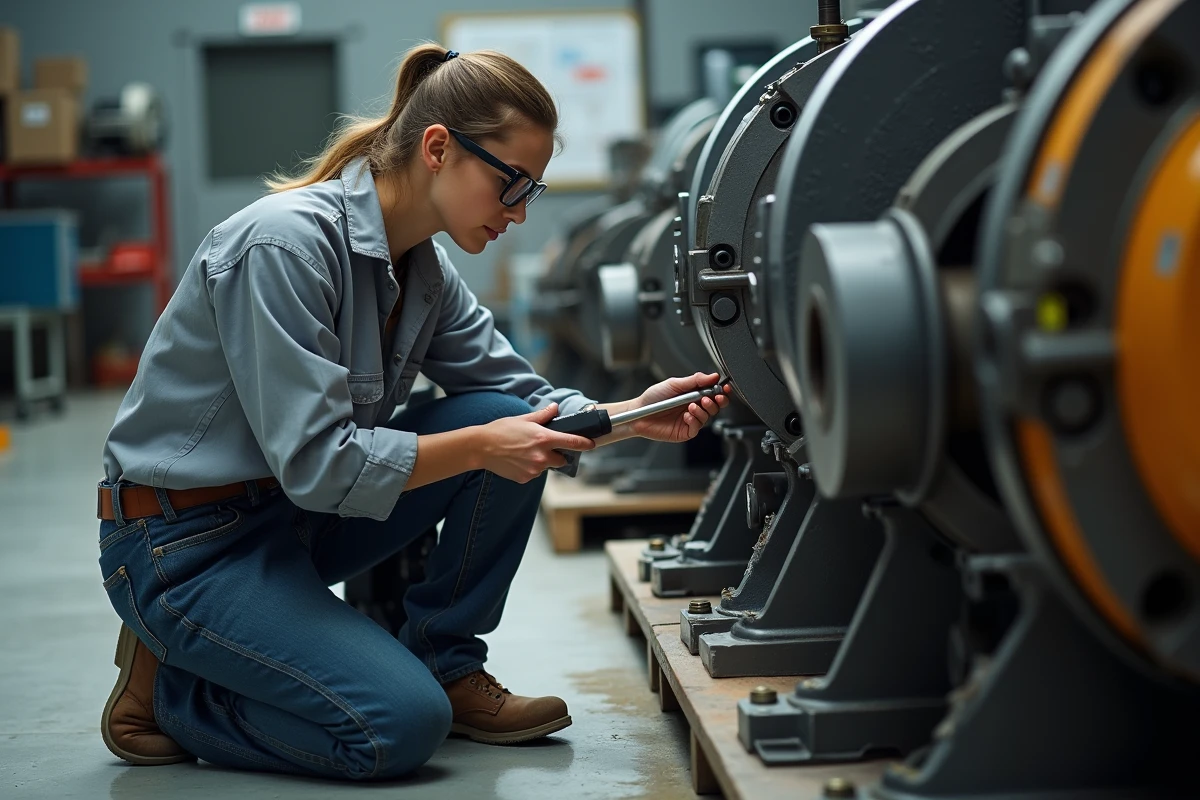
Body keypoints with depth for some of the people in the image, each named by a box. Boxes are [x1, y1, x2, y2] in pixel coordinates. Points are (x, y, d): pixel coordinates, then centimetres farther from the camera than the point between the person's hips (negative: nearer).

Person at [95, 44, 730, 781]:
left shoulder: (423, 265, 1)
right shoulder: (285, 243, -25)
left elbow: (520, 398, 5)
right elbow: (315, 464, -27)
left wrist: (633, 416, -11)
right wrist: (482, 446, -24)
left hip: (298, 517, 8)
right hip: (187, 545, -8)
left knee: (508, 420, -7)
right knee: (403, 726, -21)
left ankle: (446, 667, 7)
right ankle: (164, 689, 1)